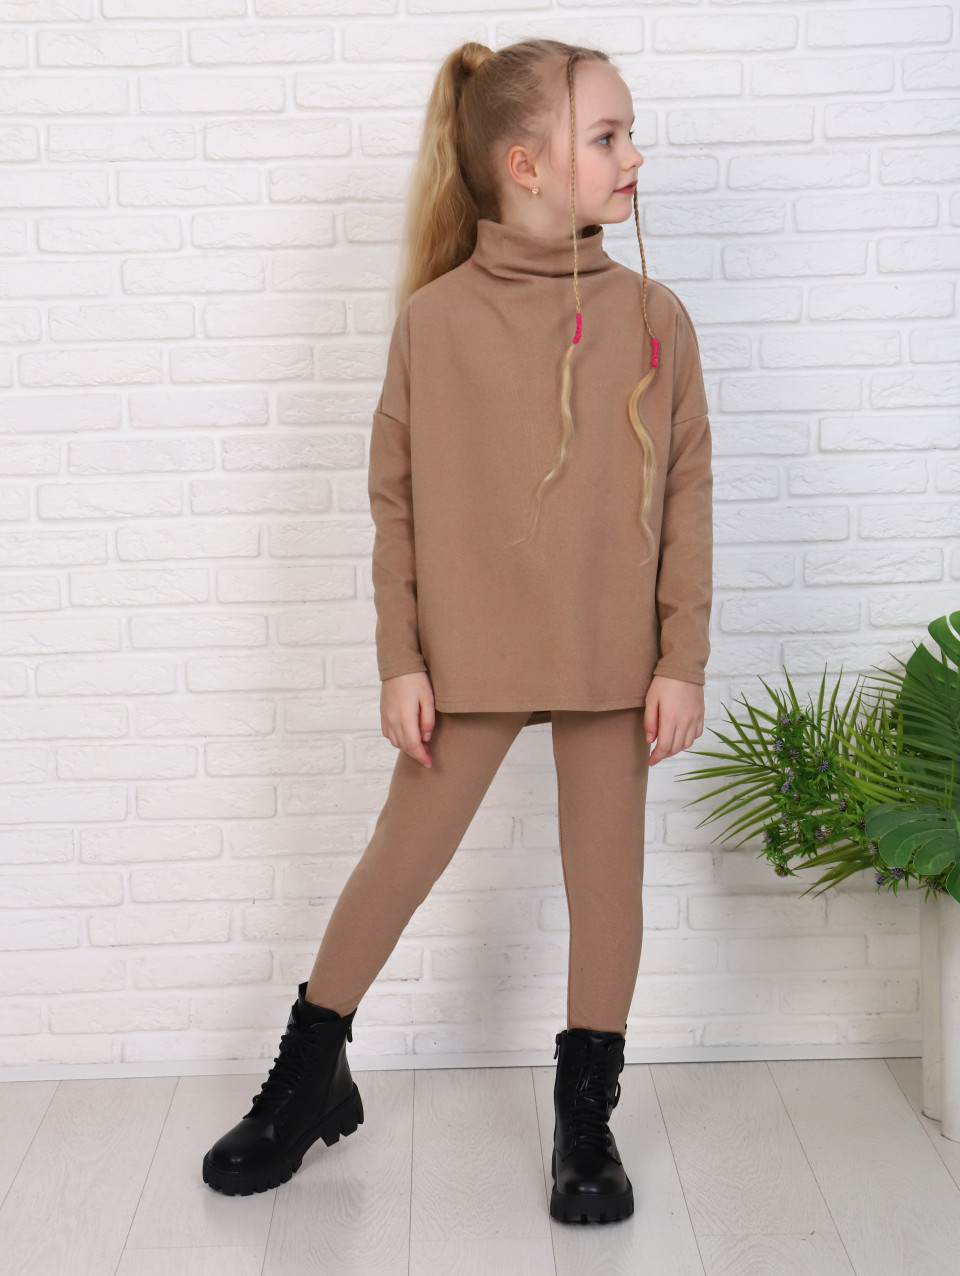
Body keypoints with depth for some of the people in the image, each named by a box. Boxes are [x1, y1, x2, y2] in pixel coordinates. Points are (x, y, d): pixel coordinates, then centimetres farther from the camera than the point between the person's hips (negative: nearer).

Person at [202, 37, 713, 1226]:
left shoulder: (652, 316, -1)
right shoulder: (435, 317, -6)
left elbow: (686, 496, 0)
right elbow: (397, 501, -2)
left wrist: (683, 660, -3)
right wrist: (401, 662, -4)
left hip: (614, 656, 2)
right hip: (472, 653, -1)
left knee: (606, 878, 9)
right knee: (399, 861, 7)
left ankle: (587, 1118, 27)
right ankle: (306, 1081, 29)